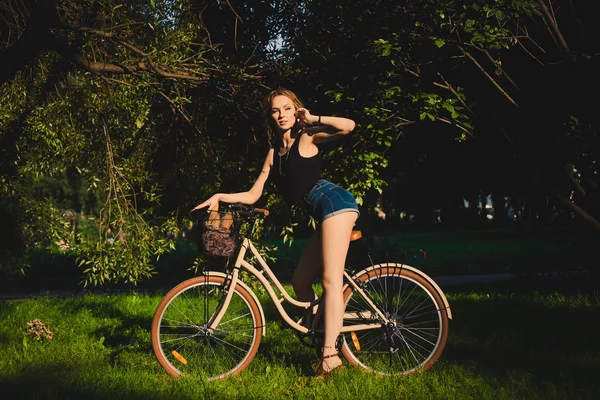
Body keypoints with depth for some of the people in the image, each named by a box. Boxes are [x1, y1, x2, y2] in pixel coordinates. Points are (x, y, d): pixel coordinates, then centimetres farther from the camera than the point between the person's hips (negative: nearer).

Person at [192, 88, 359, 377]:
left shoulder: (307, 138, 3)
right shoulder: (274, 154, 21)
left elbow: (348, 125, -12)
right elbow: (252, 195, 20)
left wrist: (312, 119, -4)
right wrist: (219, 197, 10)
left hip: (333, 201, -8)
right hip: (323, 214, 8)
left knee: (330, 279, -17)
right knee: (300, 283, 7)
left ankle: (330, 353, -22)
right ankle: (319, 336, 15)